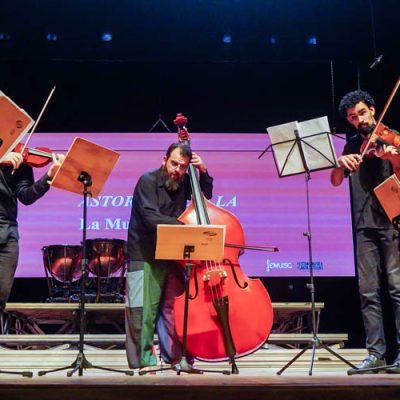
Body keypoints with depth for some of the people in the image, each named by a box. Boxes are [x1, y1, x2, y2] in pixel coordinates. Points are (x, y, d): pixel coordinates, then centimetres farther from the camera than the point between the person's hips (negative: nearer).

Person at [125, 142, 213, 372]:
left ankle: (175, 356, 16)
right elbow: (151, 217, -23)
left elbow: (206, 198, 21)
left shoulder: (183, 183, 7)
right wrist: (183, 226, -34)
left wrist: (203, 173, 5)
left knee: (173, 306, 6)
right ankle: (144, 359, 4)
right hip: (144, 255, -5)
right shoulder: (148, 181, -10)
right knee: (142, 308, -7)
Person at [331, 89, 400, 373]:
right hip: (365, 225, 4)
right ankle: (376, 353, 6)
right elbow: (336, 182, 7)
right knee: (369, 292, 1)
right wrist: (341, 163, -13)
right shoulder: (352, 146, 16)